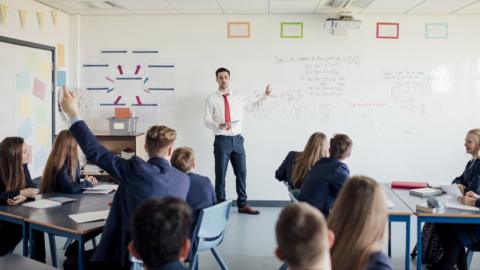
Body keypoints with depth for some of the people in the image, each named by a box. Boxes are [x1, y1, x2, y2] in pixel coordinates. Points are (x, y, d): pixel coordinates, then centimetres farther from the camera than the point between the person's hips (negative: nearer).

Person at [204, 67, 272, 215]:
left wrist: (265, 96, 16)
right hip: (222, 140, -4)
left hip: (237, 139, 4)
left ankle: (242, 204, 19)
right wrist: (219, 125, -26)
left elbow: (252, 107, 22)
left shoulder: (238, 96, 9)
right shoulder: (211, 99, -3)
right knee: (221, 174, 2)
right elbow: (207, 121, -7)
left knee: (241, 173, 8)